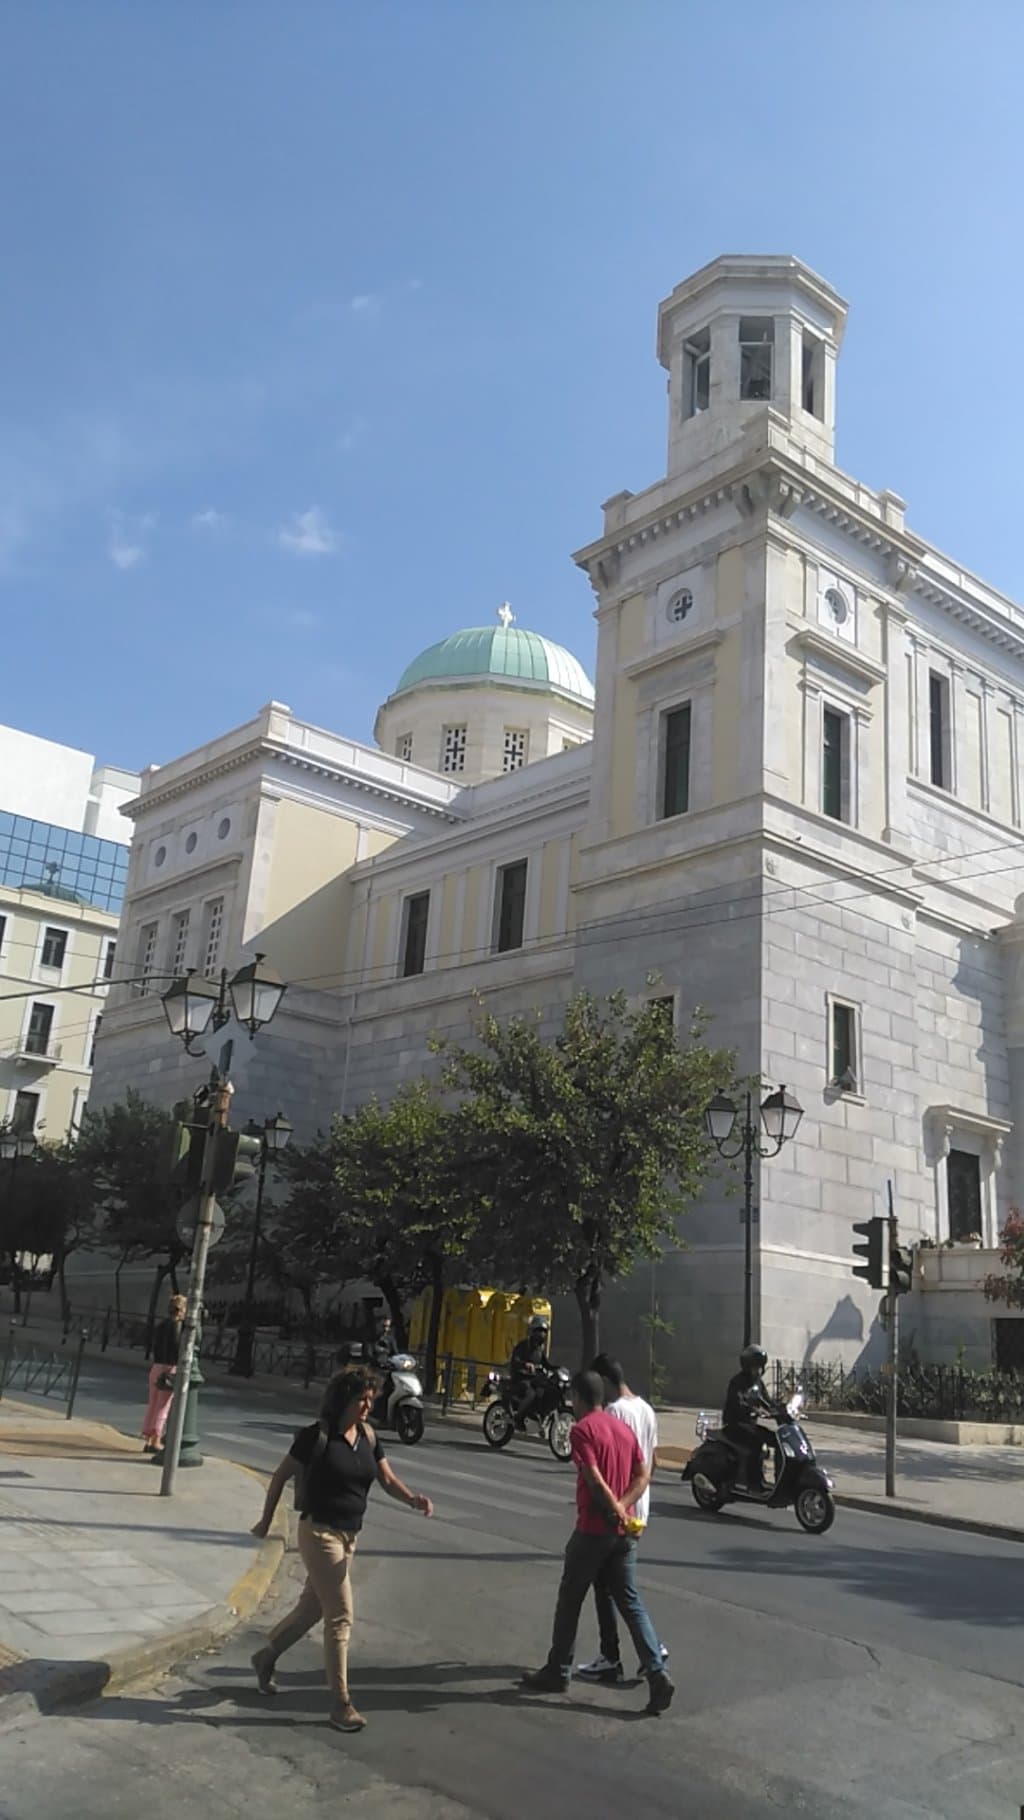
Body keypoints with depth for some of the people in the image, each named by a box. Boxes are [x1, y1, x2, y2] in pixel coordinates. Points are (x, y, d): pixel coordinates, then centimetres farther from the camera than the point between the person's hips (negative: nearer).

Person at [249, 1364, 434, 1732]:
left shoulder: (368, 1437, 1)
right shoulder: (316, 1436, -16)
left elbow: (388, 1480, -1)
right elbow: (280, 1477, -6)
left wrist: (413, 1499, -20)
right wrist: (266, 1520, 2)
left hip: (350, 1535, 7)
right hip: (319, 1533, -7)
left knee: (312, 1607, 20)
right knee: (340, 1616, -7)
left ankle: (266, 1656, 44)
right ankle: (340, 1704, 3)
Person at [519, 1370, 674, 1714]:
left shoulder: (581, 1429, -12)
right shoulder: (624, 1428, 10)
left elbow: (595, 1480, -21)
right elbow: (643, 1477, 5)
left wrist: (616, 1511, -11)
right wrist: (623, 1508, -7)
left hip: (593, 1530, -6)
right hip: (624, 1531, 6)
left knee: (569, 1601, 10)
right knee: (630, 1603, 8)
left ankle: (558, 1672, 21)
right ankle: (657, 1674, -2)